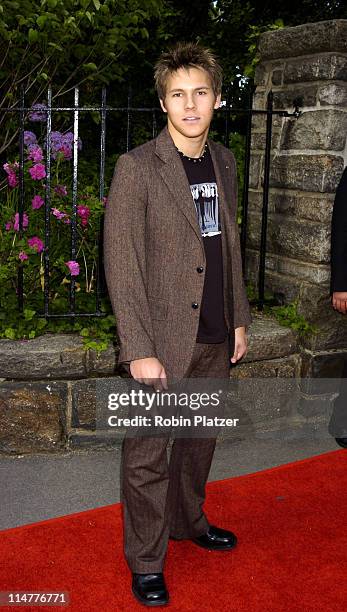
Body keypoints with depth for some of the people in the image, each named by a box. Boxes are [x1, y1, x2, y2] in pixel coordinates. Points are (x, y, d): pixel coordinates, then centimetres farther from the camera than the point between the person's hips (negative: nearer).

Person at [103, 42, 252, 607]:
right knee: (148, 454, 5)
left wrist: (239, 318, 14)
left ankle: (189, 521, 43)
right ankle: (146, 562, 23)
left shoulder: (224, 162, 8)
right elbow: (121, 265, -14)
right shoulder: (136, 168, -12)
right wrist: (140, 350, -18)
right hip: (163, 339, -6)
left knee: (200, 438, 21)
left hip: (216, 337, 6)